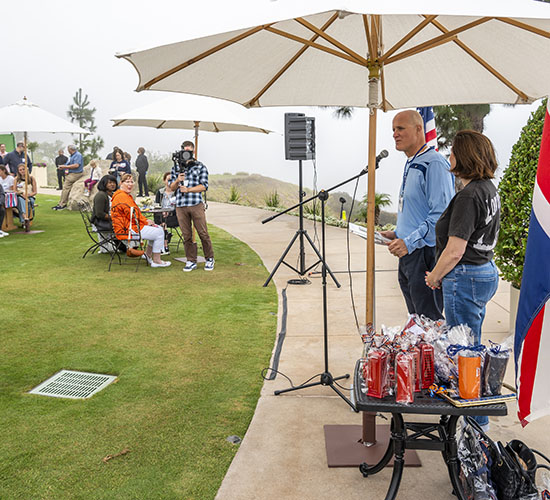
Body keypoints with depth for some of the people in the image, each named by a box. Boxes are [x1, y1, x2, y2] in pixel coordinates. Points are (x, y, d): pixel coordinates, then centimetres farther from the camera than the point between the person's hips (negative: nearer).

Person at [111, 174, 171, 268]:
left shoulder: (127, 196, 19)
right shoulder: (122, 197, -18)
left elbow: (135, 212, 22)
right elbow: (132, 215, -20)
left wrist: (145, 221, 7)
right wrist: (146, 222, -7)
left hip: (131, 225, 11)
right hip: (127, 230, -11)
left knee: (158, 228, 13)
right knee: (159, 233, -10)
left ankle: (148, 255, 19)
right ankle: (156, 261, -3)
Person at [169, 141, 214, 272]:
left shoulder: (200, 167, 6)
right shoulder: (176, 167, 16)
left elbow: (203, 186, -1)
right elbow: (172, 187, 15)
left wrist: (188, 189, -12)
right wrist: (177, 180, -5)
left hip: (196, 204, -3)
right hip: (180, 205, 3)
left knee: (203, 233, -2)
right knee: (186, 235, 5)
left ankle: (209, 258, 13)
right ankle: (191, 261, 13)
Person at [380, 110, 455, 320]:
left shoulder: (434, 163, -15)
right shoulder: (411, 164, 17)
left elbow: (441, 215, -22)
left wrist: (409, 242, -24)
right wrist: (397, 234, 14)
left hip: (426, 255, -10)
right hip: (407, 255, 10)